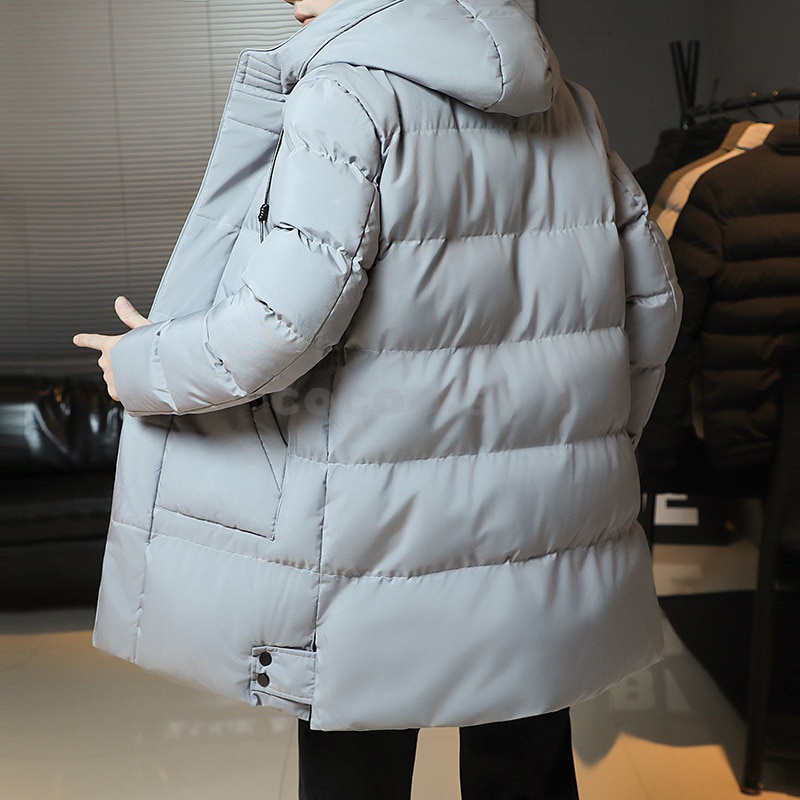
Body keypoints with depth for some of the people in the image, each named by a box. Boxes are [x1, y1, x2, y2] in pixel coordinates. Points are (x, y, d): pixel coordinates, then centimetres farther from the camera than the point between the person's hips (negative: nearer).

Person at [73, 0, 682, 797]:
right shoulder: (563, 103, 8)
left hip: (382, 534, -6)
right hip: (546, 537, 6)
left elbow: (286, 323, -22)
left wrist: (142, 369, -5)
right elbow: (650, 299, 10)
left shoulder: (350, 91, -13)